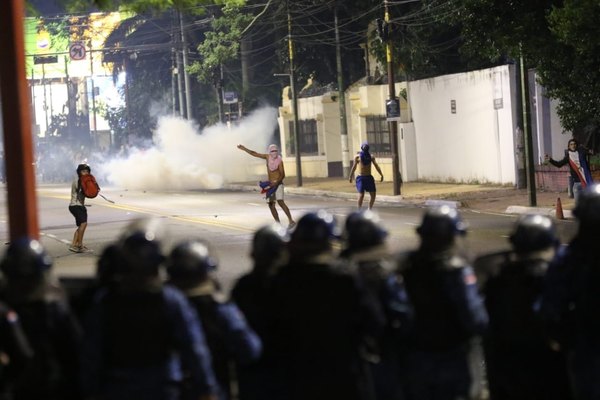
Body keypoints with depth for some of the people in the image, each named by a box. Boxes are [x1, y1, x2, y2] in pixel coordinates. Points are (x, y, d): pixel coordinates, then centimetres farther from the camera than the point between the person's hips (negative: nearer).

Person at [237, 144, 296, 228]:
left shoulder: (279, 160, -11)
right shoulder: (267, 157, 4)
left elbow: (282, 175, -14)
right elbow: (254, 154, 12)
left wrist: (276, 183, -27)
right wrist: (244, 148, 10)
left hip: (278, 183, -7)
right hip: (270, 185, 7)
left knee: (280, 201, -23)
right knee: (271, 204, 1)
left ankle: (291, 221, -27)